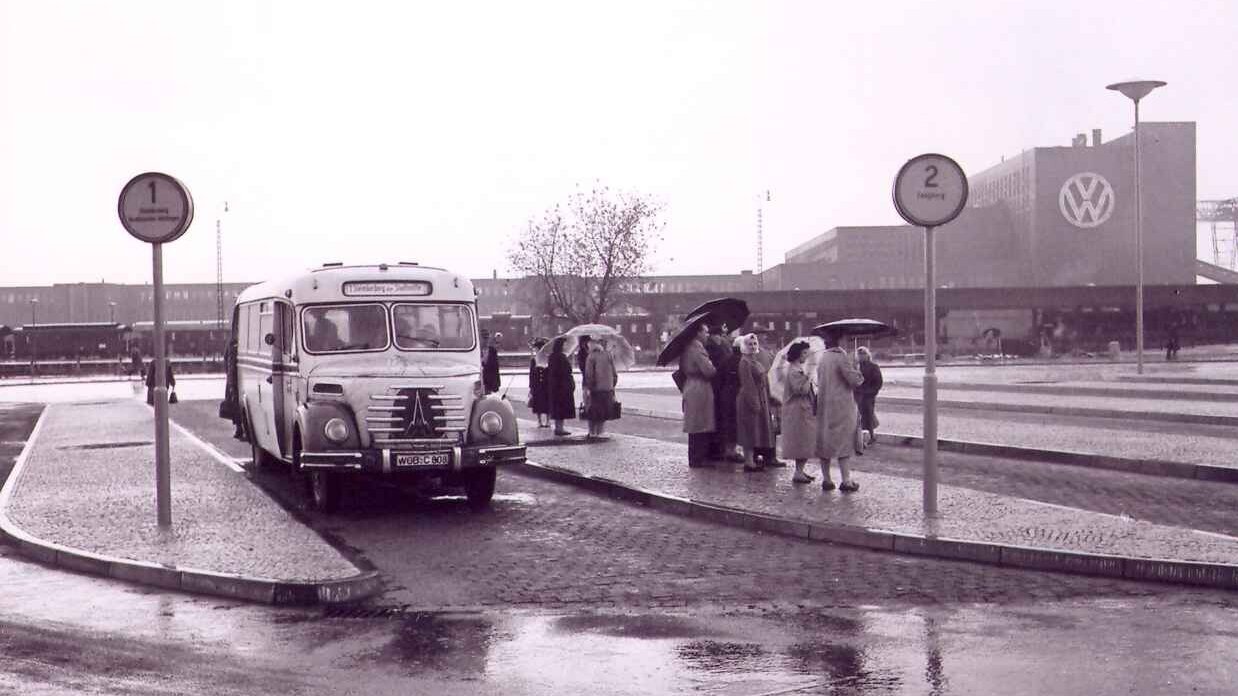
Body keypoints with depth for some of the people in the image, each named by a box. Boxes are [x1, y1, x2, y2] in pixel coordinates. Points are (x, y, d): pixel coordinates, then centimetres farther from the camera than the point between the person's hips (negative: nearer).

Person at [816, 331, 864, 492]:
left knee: (825, 441, 11)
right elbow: (854, 379, -18)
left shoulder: (823, 358, 10)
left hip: (824, 405, 7)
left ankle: (826, 479, 13)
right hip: (842, 405, -7)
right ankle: (846, 480, -5)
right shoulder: (841, 356, -13)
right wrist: (858, 372, 2)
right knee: (844, 442, -3)